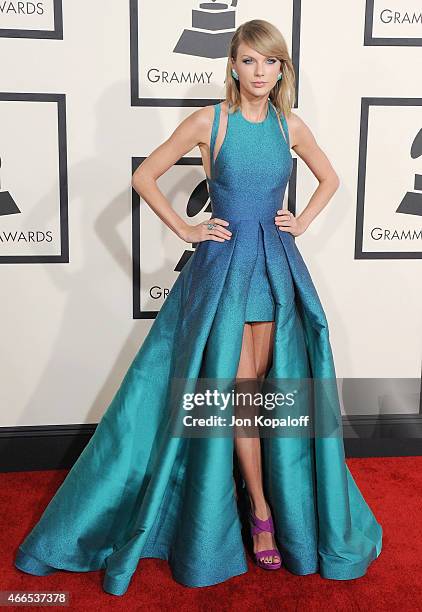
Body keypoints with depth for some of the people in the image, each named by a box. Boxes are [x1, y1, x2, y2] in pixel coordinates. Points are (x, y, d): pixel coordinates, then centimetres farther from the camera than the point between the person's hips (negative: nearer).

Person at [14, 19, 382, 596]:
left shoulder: (291, 125, 6)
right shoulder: (209, 120, -4)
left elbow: (330, 178, 21)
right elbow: (145, 175, -1)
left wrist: (303, 221, 7)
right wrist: (184, 229, -5)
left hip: (277, 264, 3)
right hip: (223, 264, -3)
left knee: (265, 385, 8)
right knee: (239, 388, 0)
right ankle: (262, 509, 16)